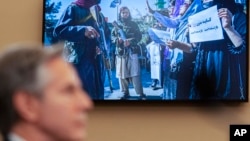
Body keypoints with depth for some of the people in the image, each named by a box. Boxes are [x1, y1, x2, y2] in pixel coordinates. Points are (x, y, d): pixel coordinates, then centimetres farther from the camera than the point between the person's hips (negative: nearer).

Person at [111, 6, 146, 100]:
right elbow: (112, 36, 7)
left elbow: (139, 36, 1)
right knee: (121, 73, 3)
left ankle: (141, 94, -9)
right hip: (120, 52, 2)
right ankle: (126, 93, 13)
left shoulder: (133, 25, 8)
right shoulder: (117, 25, 12)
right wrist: (117, 39, -14)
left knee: (135, 73, -9)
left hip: (132, 51, -2)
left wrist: (130, 41, -15)